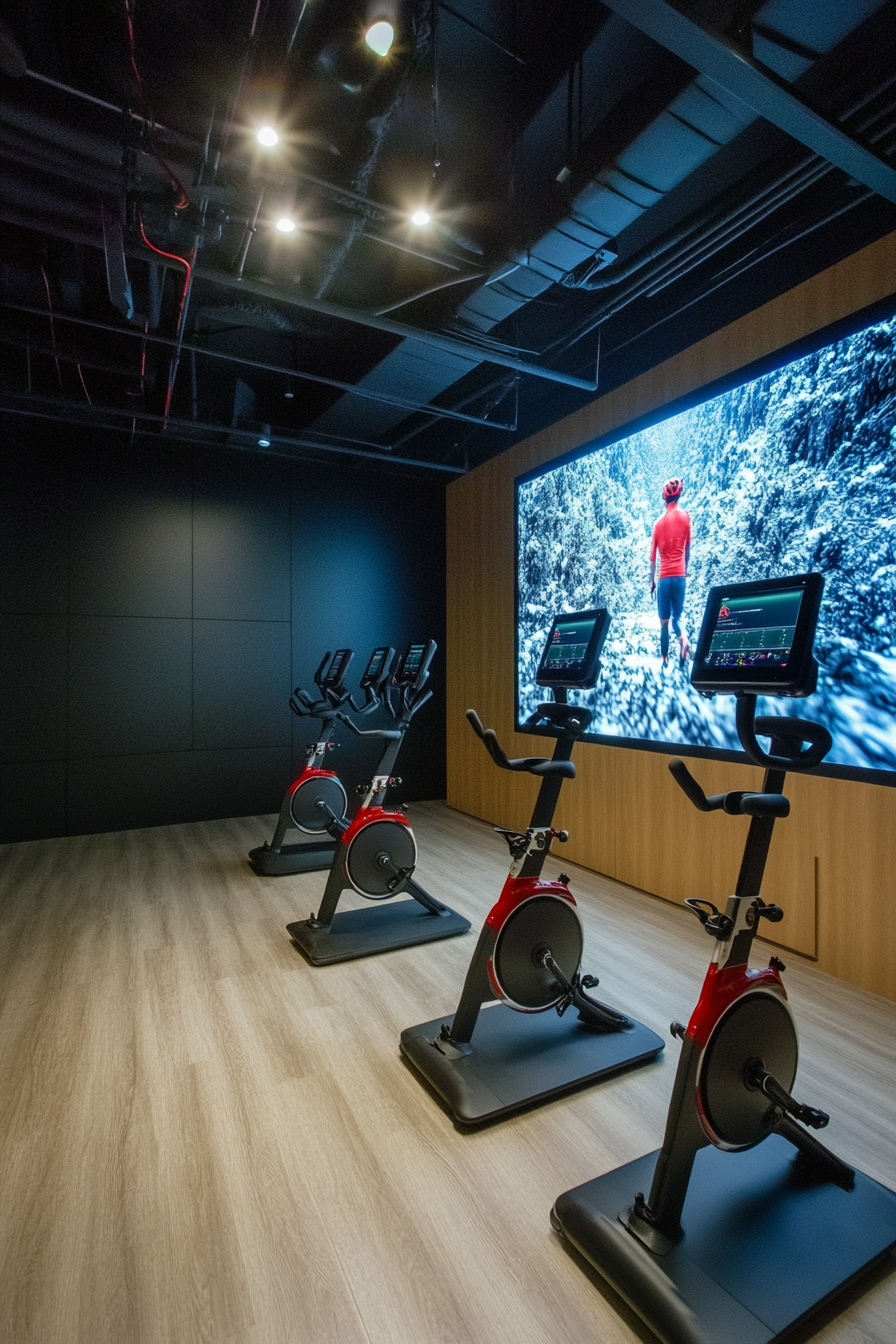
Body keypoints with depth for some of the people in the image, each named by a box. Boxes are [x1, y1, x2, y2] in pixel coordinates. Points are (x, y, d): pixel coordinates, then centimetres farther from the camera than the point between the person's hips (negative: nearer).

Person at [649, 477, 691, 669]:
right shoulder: (684, 516, 1)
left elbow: (652, 557, 2)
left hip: (664, 577, -1)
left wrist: (652, 581, 10)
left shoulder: (658, 522, 0)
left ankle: (665, 660, 8)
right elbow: (687, 549, 7)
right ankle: (683, 639, -20)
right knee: (677, 617, 12)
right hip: (679, 575, 1)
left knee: (664, 622, 6)